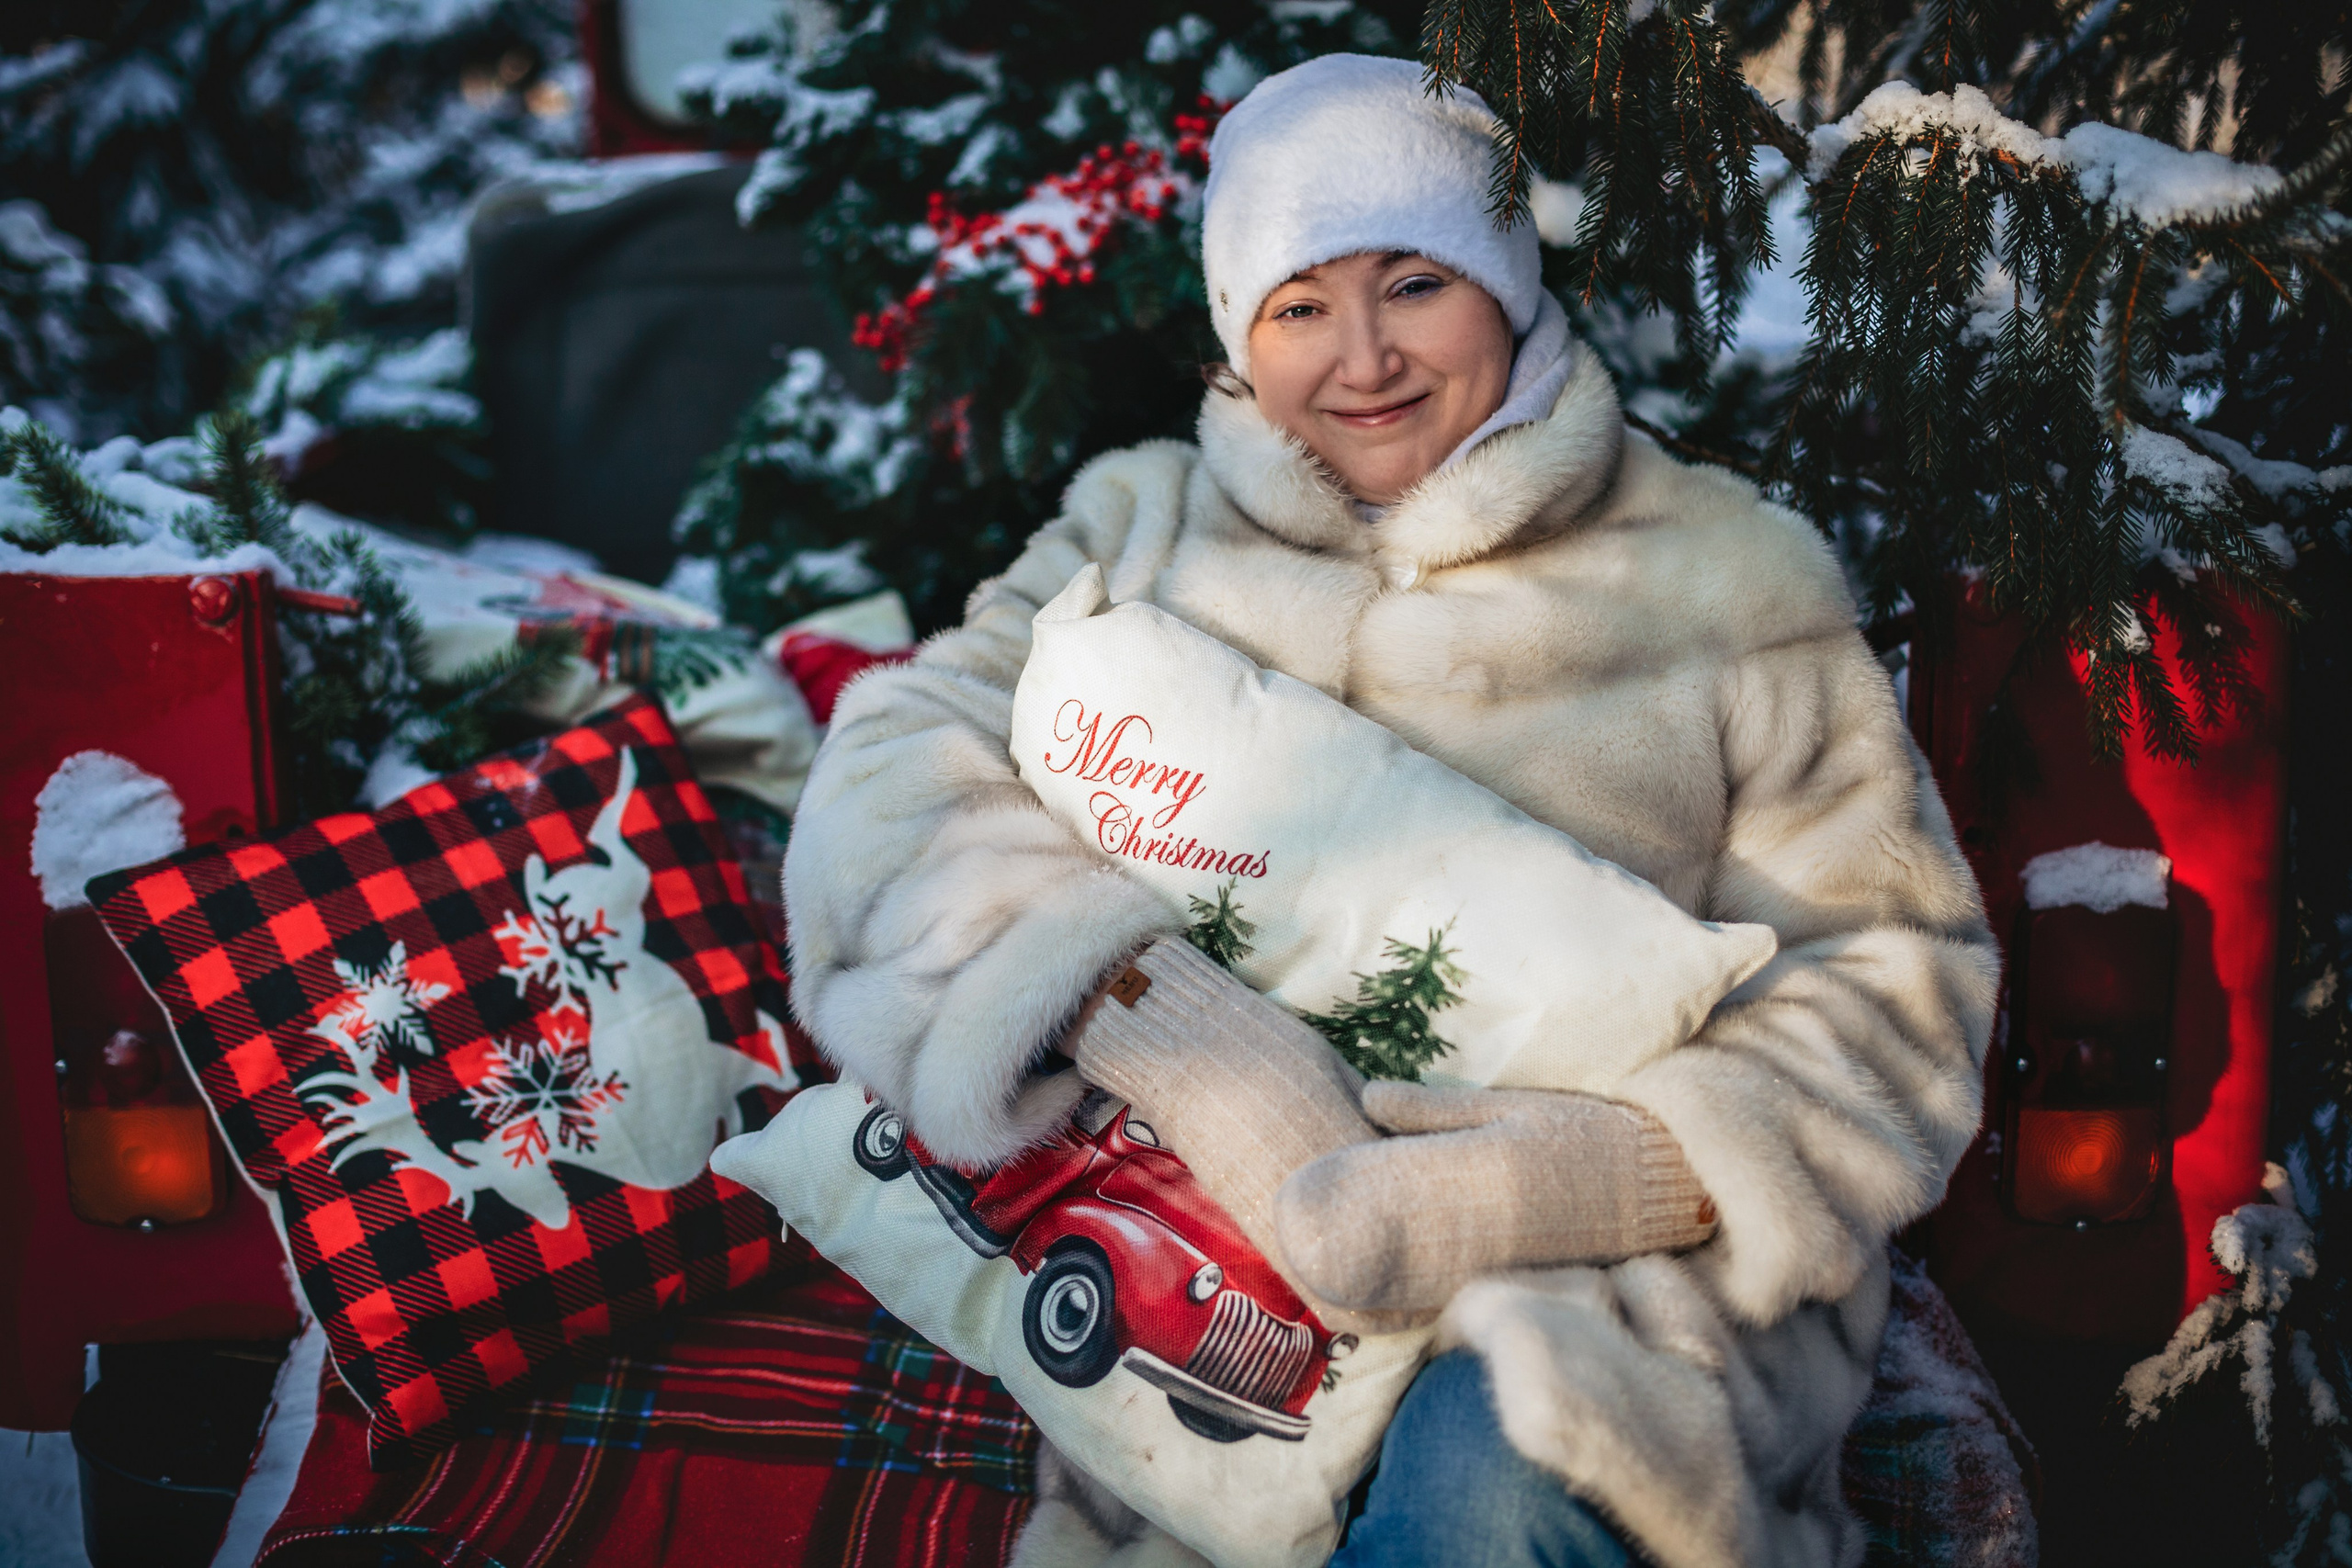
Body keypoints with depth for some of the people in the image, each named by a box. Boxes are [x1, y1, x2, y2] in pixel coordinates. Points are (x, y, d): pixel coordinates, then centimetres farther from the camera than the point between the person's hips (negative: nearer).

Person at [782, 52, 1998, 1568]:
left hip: (1620, 1268, -1)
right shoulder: (1149, 532, 13)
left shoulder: (1720, 580, 6)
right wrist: (1154, 1016, -19)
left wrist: (1570, 1181, -16)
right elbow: (901, 777, -1)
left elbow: (1888, 980, 1)